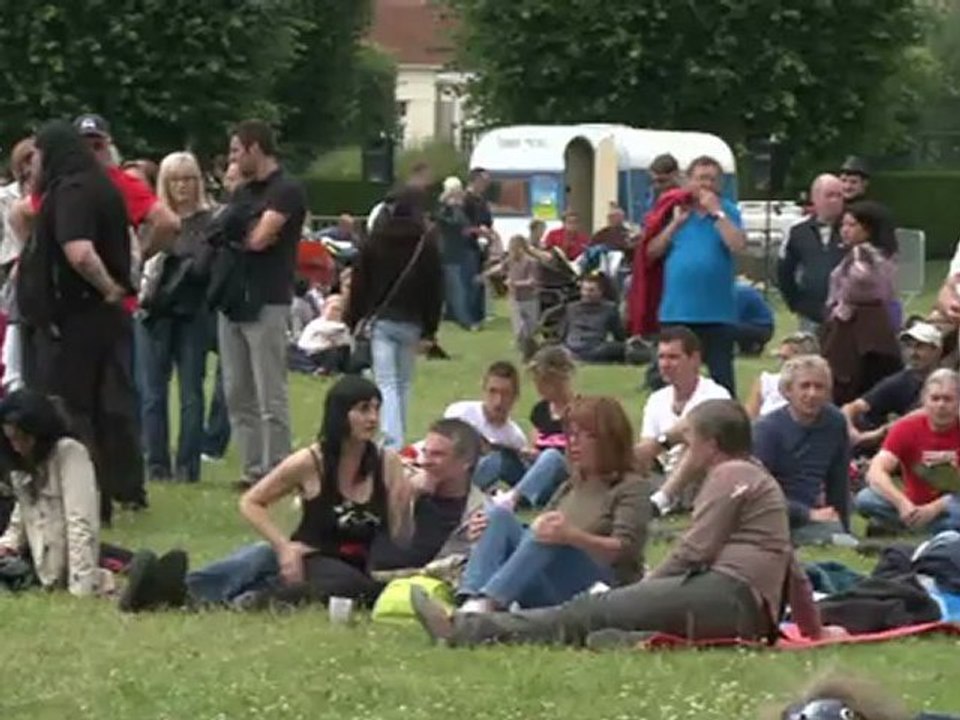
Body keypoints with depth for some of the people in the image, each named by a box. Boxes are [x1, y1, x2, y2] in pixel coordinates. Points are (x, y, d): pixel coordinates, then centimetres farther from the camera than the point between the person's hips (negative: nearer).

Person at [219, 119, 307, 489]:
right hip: (233, 301, 8)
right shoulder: (242, 192, 18)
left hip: (266, 305, -8)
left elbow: (259, 238, -17)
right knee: (237, 395, 9)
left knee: (270, 398, -5)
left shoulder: (287, 191, -8)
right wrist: (246, 235, -9)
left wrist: (233, 235, 1)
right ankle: (254, 469, 13)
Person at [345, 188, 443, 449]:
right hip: (411, 324, 1)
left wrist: (353, 320, 7)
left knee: (386, 383, -6)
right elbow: (435, 290, 0)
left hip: (380, 320, -1)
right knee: (404, 383, 15)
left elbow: (359, 283, 0)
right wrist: (430, 328, 7)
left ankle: (392, 440, -22)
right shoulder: (427, 246, -2)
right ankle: (397, 439, 19)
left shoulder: (374, 241, -1)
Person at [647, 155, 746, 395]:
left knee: (722, 375, -3)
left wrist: (717, 213, -12)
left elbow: (738, 245, -14)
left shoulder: (727, 211, 3)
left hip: (716, 312, -3)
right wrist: (676, 222, -4)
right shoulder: (677, 210, 10)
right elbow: (652, 251, 6)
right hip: (676, 312, 3)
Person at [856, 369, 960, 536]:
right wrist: (903, 504, -36)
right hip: (913, 505, 2)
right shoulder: (906, 428, -7)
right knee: (865, 499, -26)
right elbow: (875, 473, -19)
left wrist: (934, 508, -30)